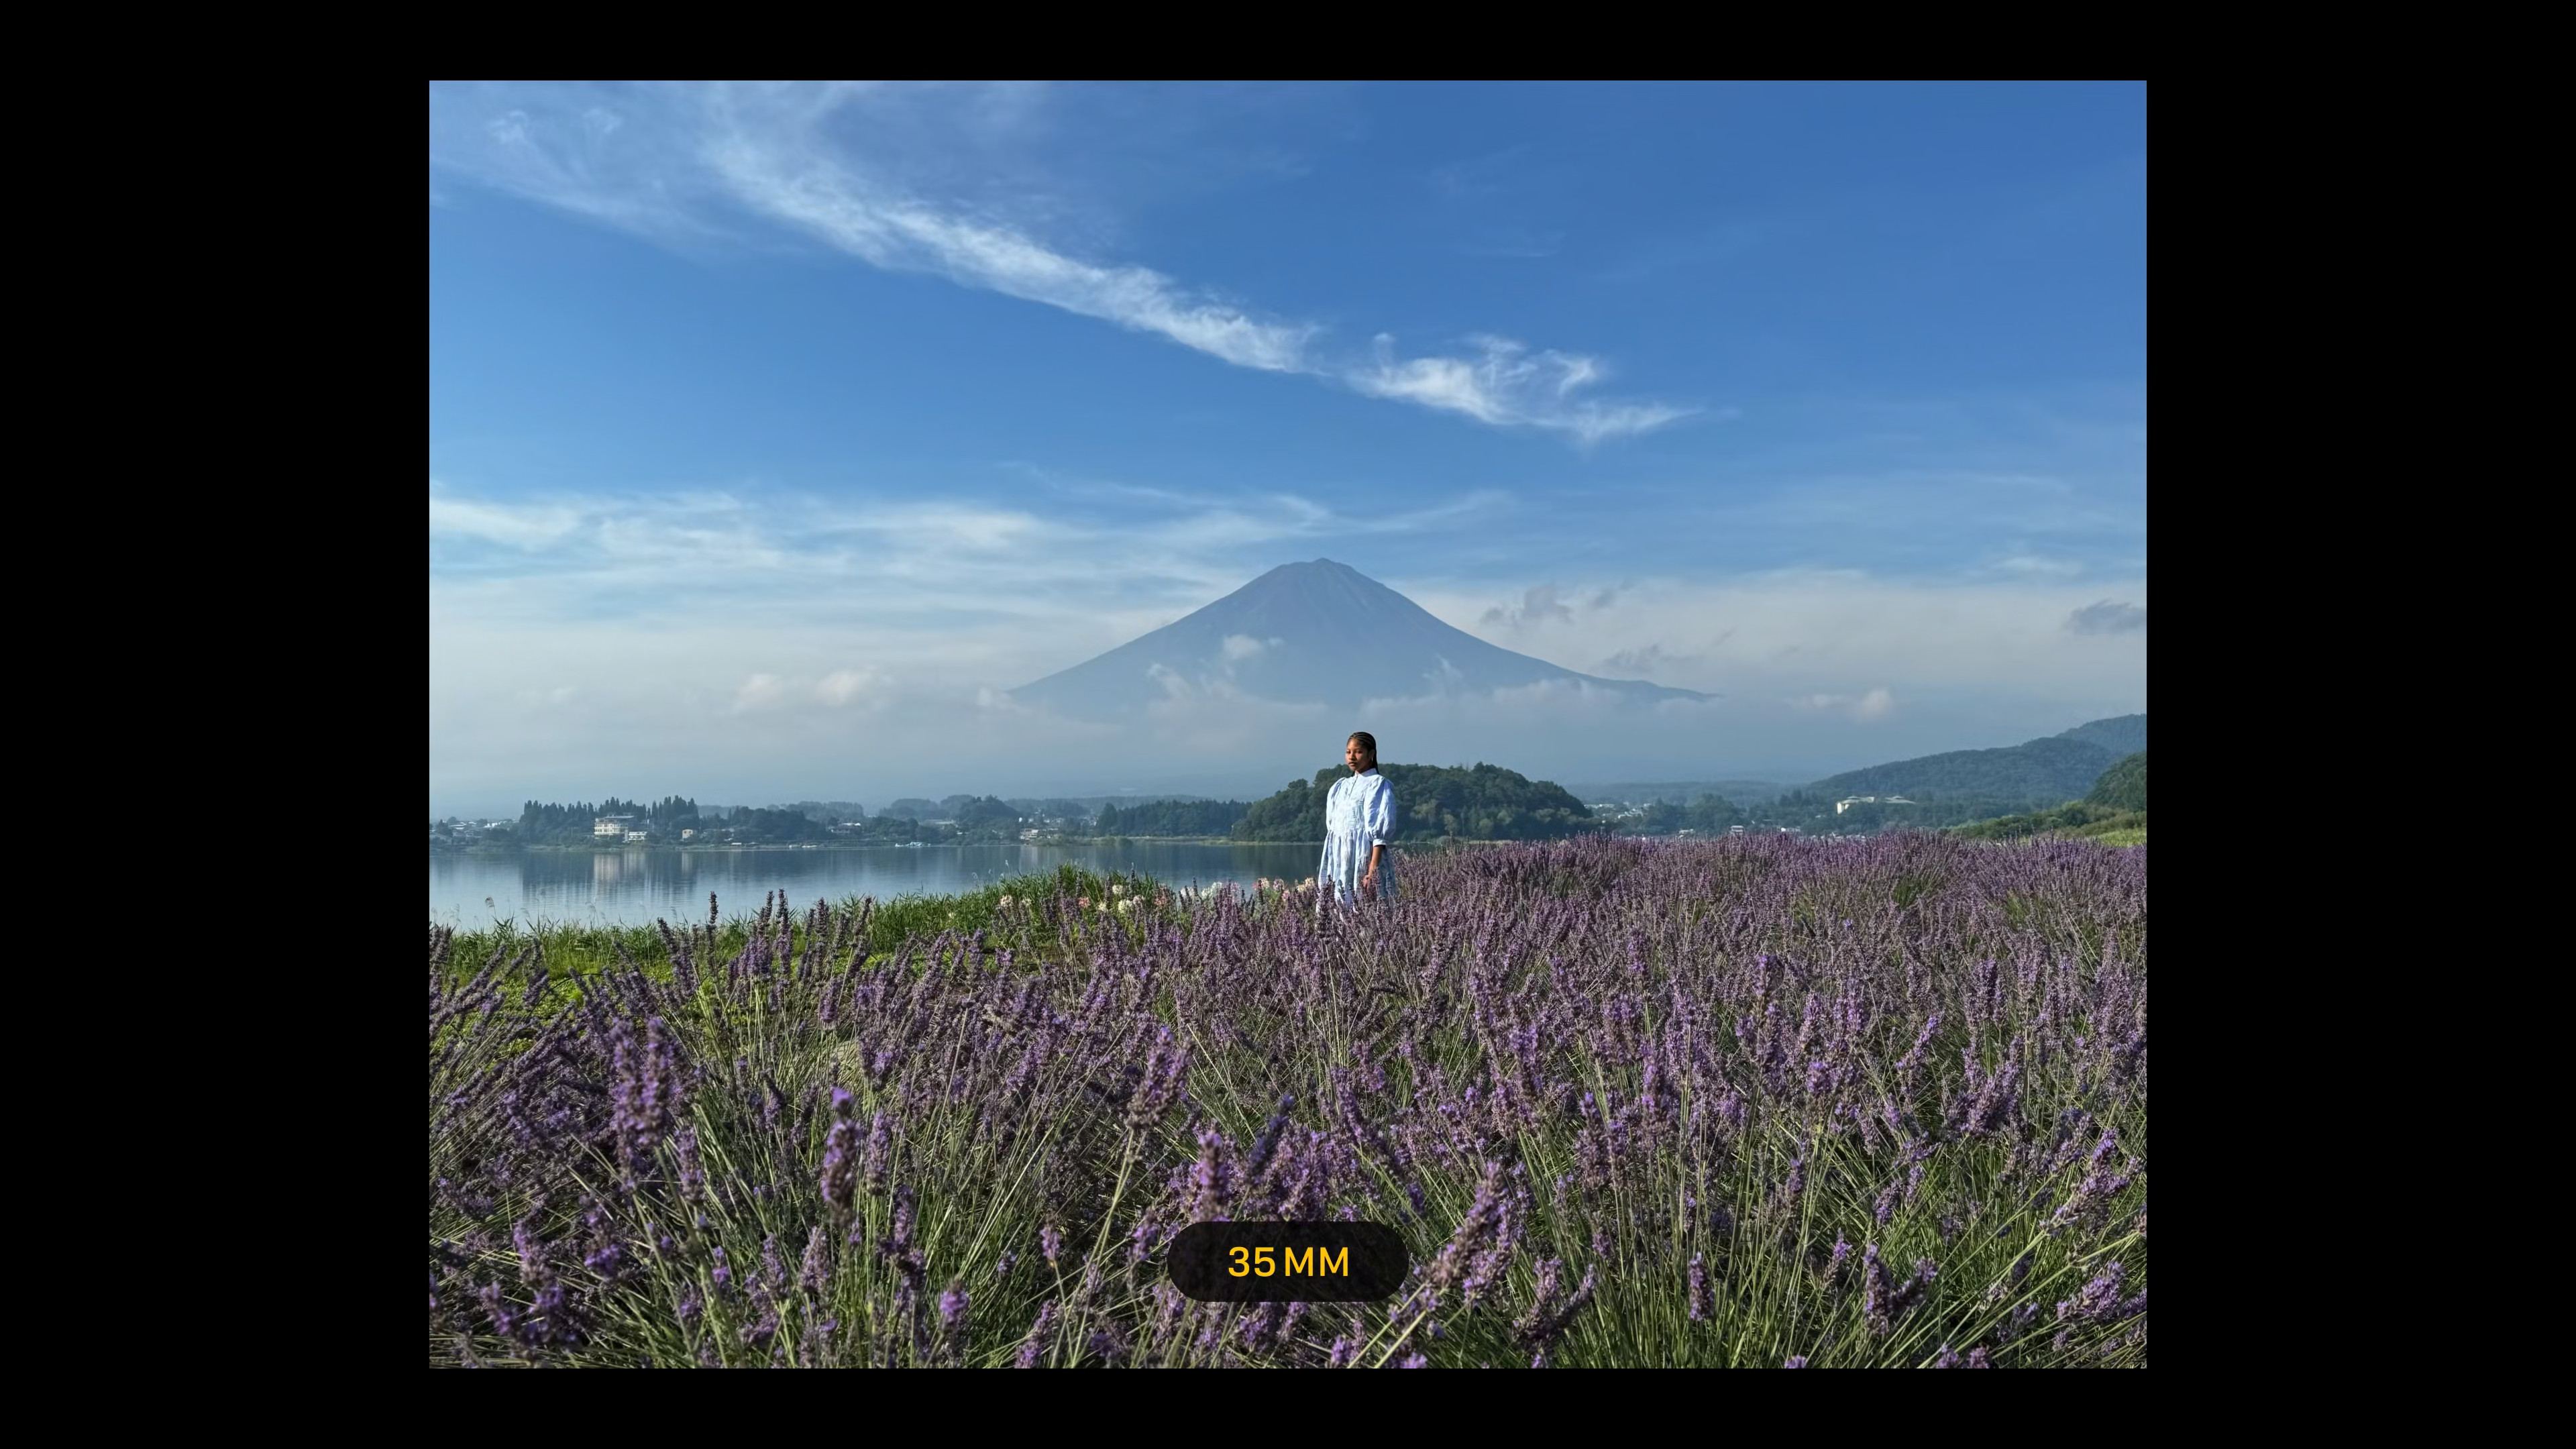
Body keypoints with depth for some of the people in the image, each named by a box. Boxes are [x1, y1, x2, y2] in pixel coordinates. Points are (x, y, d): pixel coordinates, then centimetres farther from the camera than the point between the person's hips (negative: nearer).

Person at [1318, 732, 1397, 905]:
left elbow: (1381, 832, -11)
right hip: (1339, 860, 6)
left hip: (1364, 859, -6)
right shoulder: (1339, 787, 16)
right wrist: (1328, 871, 11)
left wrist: (1373, 870, -20)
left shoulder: (1378, 785, -3)